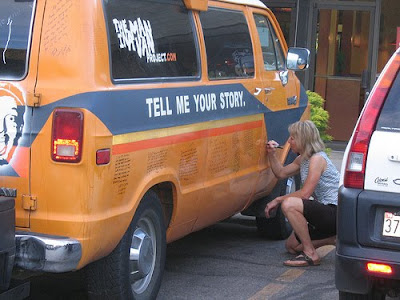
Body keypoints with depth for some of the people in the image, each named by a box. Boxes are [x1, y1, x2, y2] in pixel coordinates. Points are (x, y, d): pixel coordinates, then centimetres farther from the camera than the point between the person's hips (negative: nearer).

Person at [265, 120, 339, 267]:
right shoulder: (303, 159, 12)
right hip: (326, 214, 10)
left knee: (289, 204, -29)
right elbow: (281, 173, 24)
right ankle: (334, 239, 16)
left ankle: (310, 255, -22)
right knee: (291, 246, 15)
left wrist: (278, 200, -14)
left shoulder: (317, 159, -18)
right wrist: (271, 154, 9)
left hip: (335, 212, -10)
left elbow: (305, 194, -23)